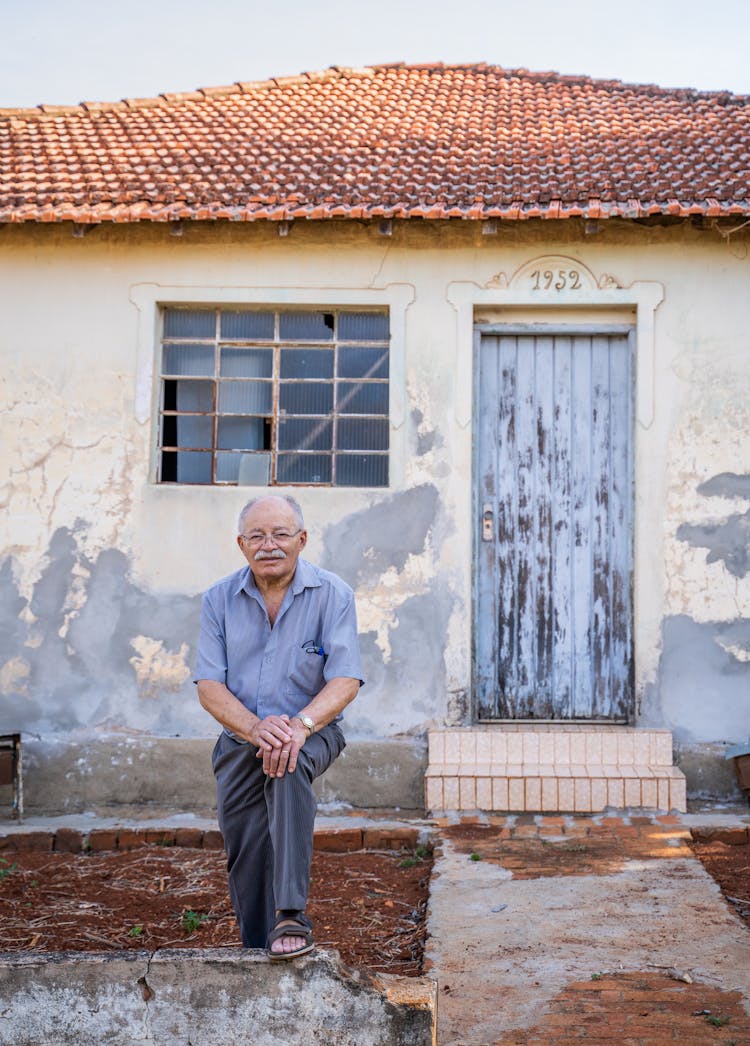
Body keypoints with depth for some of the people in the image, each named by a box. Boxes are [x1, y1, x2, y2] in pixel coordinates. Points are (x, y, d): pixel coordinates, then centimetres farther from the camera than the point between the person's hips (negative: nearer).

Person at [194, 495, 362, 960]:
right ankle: (259, 954, 20)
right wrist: (256, 729, -23)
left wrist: (299, 725, -30)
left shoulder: (333, 594, -5)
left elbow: (345, 680, -12)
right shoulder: (220, 599, 1)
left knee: (289, 765, -35)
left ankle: (292, 917, -36)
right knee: (246, 854, 1)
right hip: (241, 738, 3)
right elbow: (209, 686, -4)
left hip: (312, 732, -3)